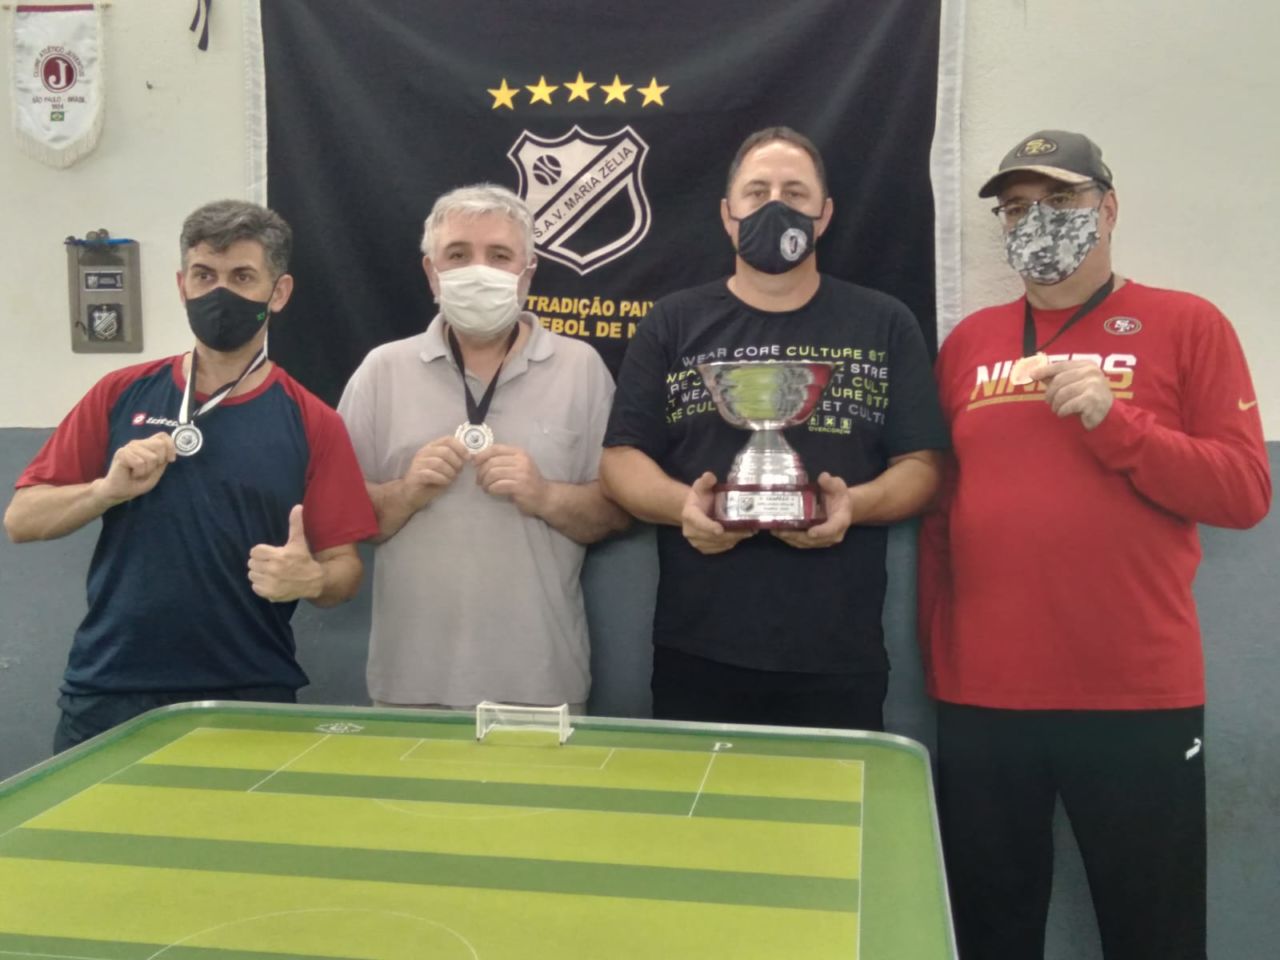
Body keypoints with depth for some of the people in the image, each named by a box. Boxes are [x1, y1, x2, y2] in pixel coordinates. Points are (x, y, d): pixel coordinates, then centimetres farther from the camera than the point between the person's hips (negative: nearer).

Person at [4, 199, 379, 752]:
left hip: (250, 704, -1)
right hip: (107, 696, 2)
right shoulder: (121, 396, 4)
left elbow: (344, 569, 0)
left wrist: (310, 579, -22)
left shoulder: (311, 424, -1)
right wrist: (109, 489, -12)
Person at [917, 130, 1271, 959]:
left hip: (1138, 697, -3)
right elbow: (938, 504, 12)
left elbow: (1246, 492, -4)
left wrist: (1115, 422, -17)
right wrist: (935, 657, 7)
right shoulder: (967, 342, 11)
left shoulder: (1188, 325, 1)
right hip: (981, 697, 3)